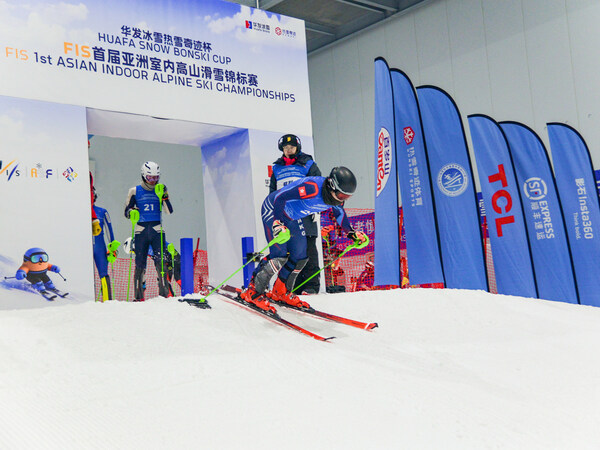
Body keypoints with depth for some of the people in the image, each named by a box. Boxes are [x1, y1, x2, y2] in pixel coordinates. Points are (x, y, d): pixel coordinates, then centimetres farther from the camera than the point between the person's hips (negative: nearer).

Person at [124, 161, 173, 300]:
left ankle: (164, 293, -3)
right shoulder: (134, 191, 7)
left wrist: (165, 196, -13)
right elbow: (126, 212, 7)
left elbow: (169, 211, 0)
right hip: (140, 231, -1)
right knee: (140, 264, -1)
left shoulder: (160, 191, 10)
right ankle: (138, 295, 5)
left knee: (161, 262, -8)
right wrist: (131, 212, -15)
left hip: (157, 231, 1)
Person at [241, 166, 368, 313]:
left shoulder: (336, 195, -11)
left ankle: (281, 292, 21)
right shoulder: (311, 188, -37)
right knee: (280, 255, -17)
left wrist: (352, 233, 8)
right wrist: (277, 223, -45)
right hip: (272, 209, -8)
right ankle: (253, 292, -4)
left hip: (291, 217, 8)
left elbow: (339, 213, 12)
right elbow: (280, 198, -36)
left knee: (300, 257, 5)